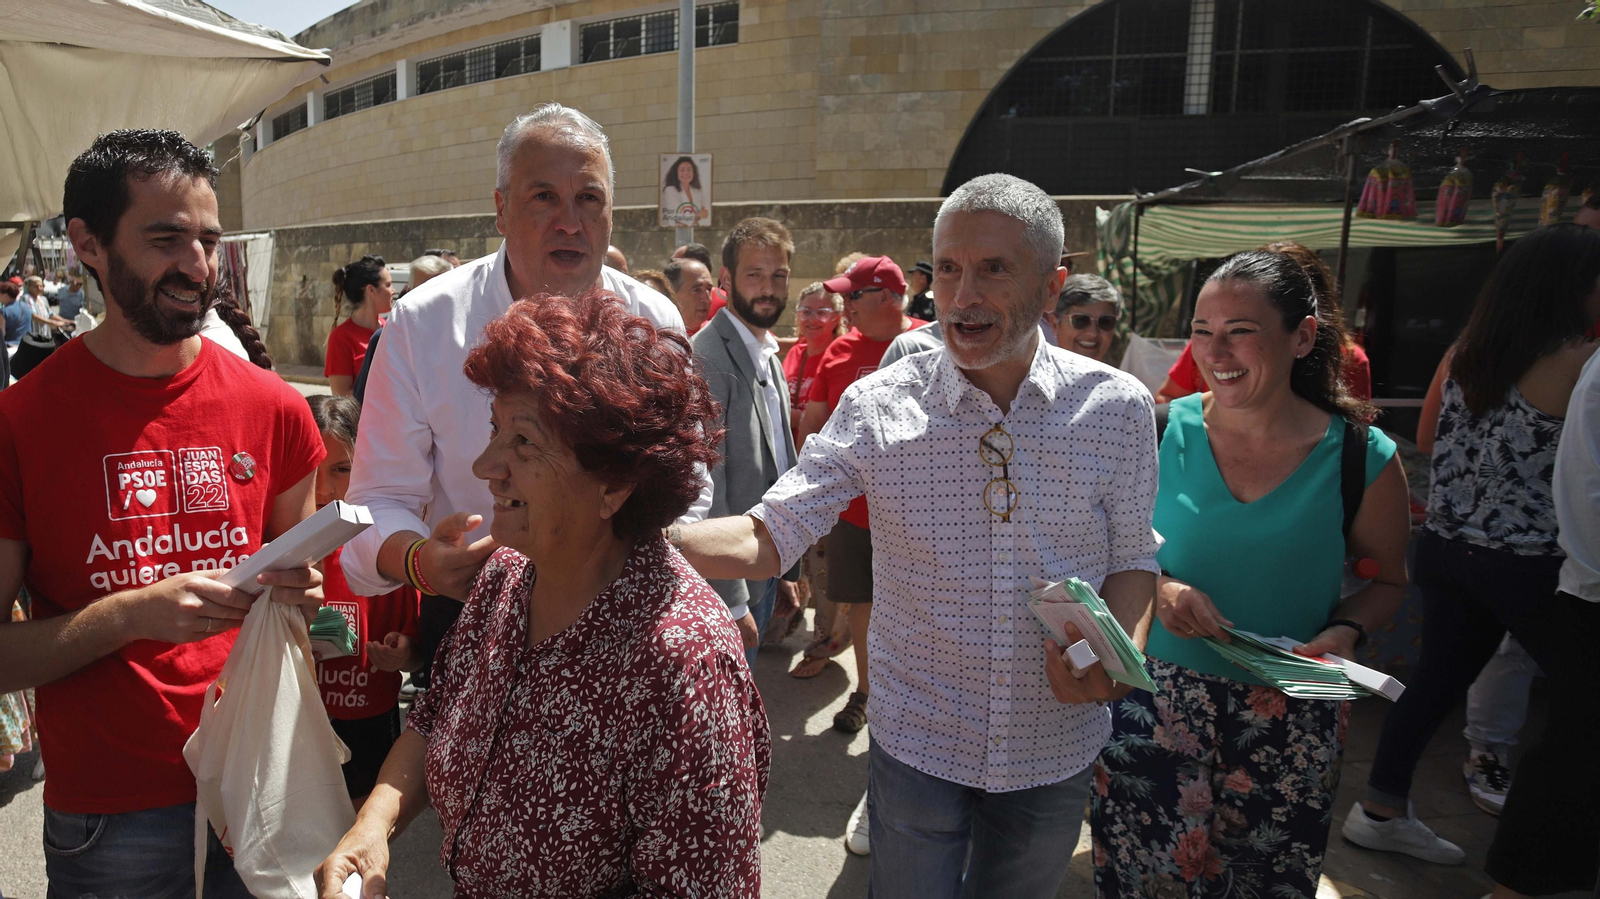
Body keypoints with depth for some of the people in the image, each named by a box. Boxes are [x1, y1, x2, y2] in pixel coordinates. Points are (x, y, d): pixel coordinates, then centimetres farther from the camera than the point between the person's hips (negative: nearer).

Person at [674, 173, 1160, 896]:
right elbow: (765, 539, -17)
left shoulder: (1117, 408, -9)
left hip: (1056, 749, 2)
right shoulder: (878, 407, -14)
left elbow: (1131, 559, 1)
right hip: (917, 746, -1)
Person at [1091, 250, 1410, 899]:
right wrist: (1158, 587, -16)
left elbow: (1387, 581, 8)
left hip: (1290, 717, 0)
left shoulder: (1362, 459, -6)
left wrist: (1344, 632, -11)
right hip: (1157, 701, 0)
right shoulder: (1165, 432, -5)